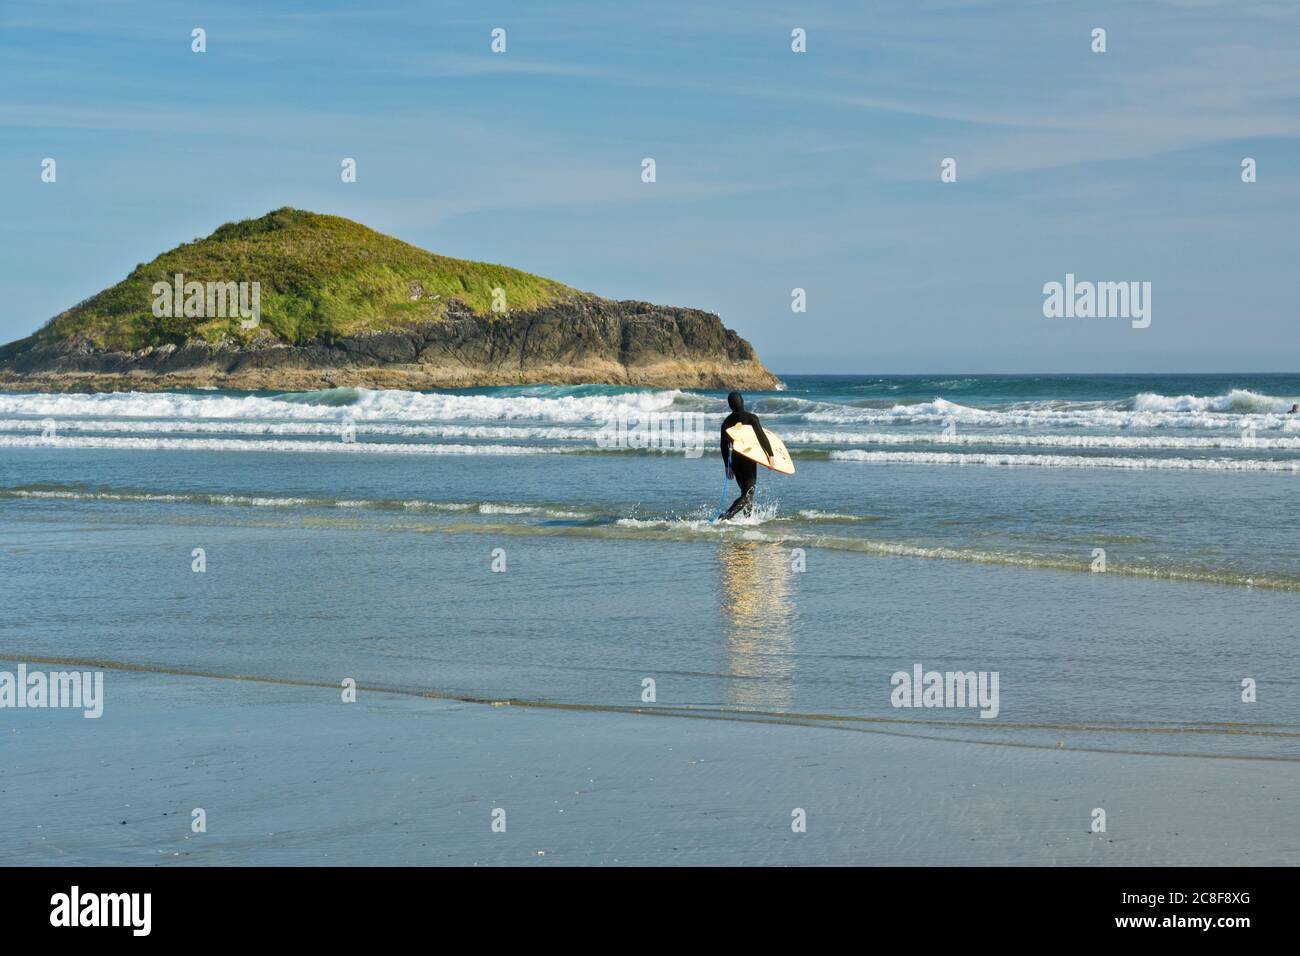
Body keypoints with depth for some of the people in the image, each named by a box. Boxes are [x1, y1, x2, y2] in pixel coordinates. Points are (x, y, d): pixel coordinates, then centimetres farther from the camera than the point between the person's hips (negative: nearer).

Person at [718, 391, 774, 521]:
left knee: (746, 493, 20)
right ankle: (724, 517, -24)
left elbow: (724, 445, 8)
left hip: (735, 460, 6)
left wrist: (728, 466, 15)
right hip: (749, 460, -6)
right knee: (747, 495, -7)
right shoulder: (750, 417, -9)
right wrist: (770, 455, -7)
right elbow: (761, 437, -14)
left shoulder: (727, 421, 5)